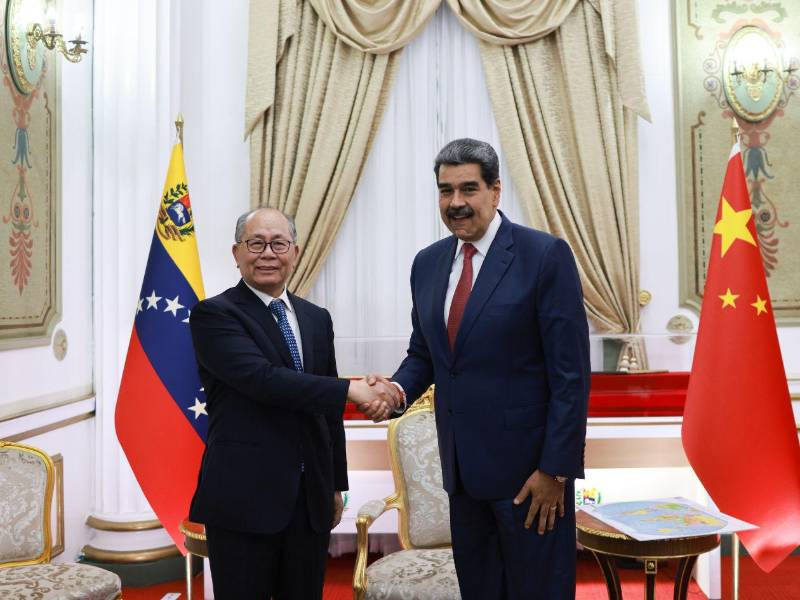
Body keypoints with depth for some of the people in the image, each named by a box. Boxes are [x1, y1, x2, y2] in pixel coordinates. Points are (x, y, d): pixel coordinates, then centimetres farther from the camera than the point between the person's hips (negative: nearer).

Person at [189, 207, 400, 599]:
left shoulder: (317, 319, 12)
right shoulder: (213, 315, -7)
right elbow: (261, 377, -23)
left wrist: (336, 484, 15)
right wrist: (350, 389, -25)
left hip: (311, 500, 5)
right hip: (244, 498, -5)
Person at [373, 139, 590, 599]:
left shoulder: (545, 255, -12)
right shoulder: (428, 263, 7)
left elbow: (571, 372, -13)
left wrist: (555, 469, -15)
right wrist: (398, 388, -7)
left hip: (530, 464, -5)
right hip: (463, 465, 6)